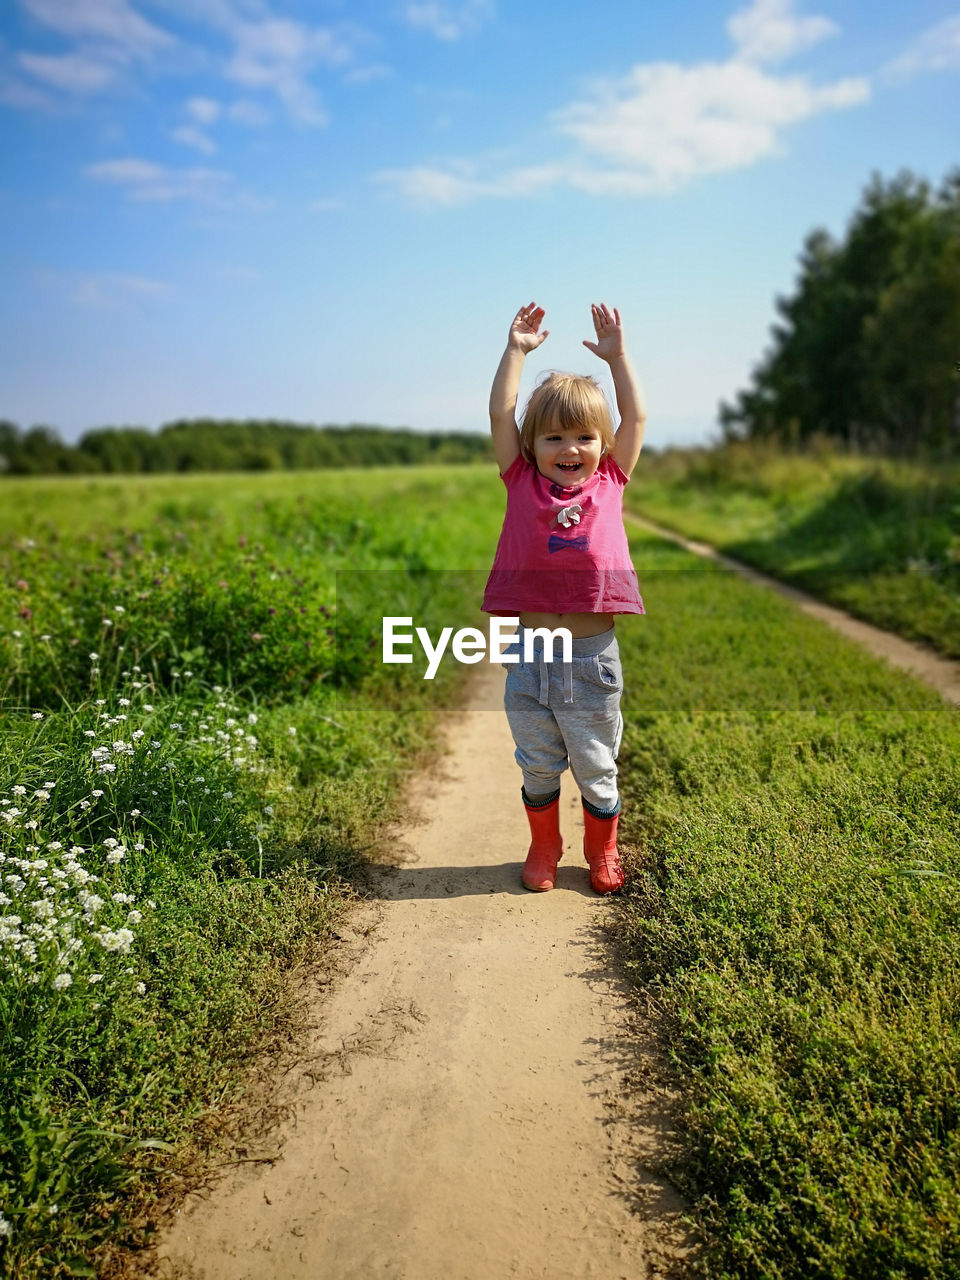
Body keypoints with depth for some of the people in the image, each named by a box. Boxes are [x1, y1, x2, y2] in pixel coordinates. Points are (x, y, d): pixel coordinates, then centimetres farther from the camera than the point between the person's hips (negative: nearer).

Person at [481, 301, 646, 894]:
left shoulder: (609, 483, 6)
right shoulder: (523, 484, 4)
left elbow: (636, 418, 7)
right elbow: (501, 414, 1)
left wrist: (618, 355, 10)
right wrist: (516, 350, 3)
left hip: (593, 656, 0)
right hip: (529, 652, 0)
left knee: (597, 767, 12)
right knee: (538, 766, 14)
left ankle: (603, 852, 33)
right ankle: (544, 849, 35)